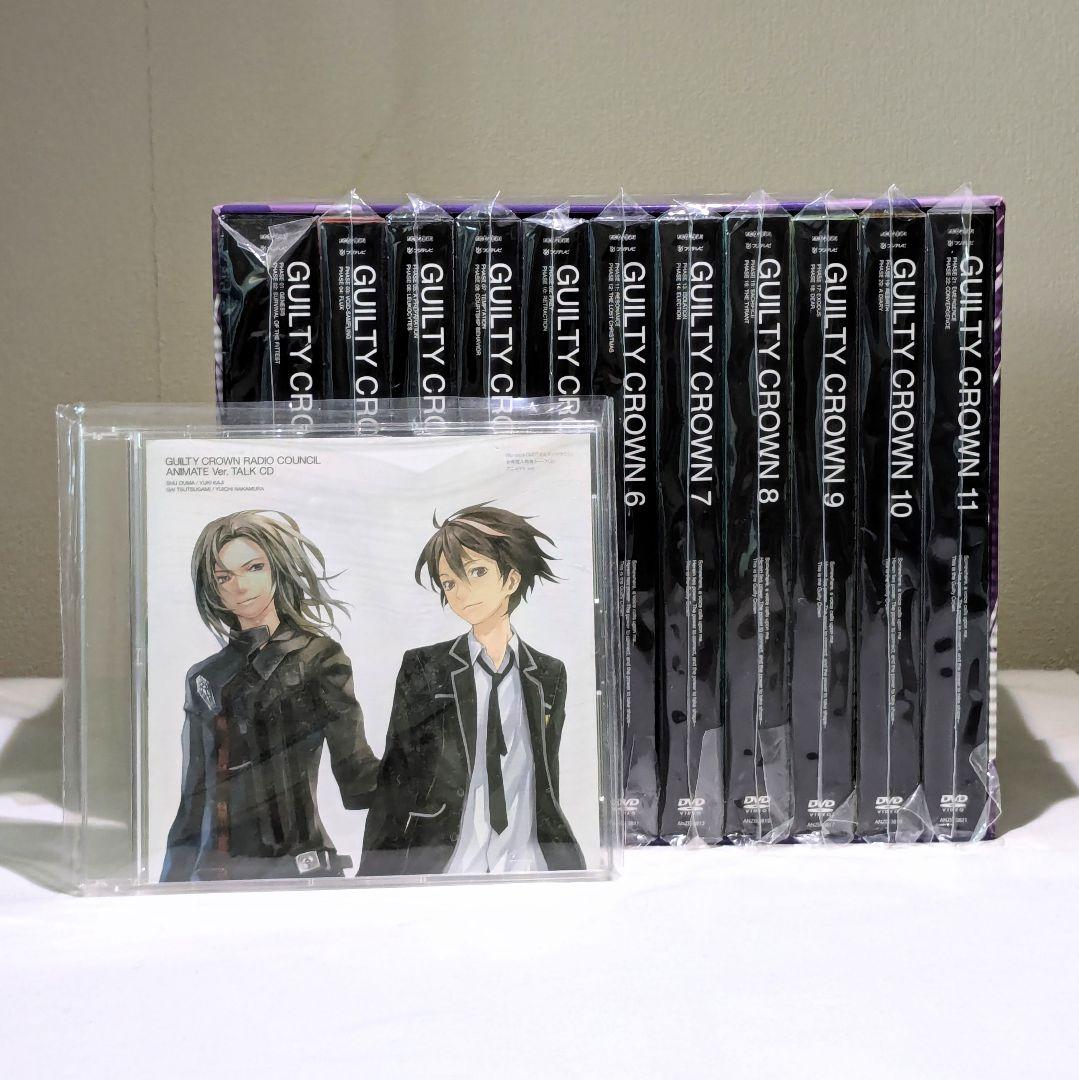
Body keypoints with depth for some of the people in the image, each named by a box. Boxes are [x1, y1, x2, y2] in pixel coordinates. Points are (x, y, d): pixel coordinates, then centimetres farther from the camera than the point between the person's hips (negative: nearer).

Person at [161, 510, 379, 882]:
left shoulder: (320, 657, -1)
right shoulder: (204, 678, 11)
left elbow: (357, 779, -5)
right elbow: (194, 798, 15)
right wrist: (172, 880, 12)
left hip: (295, 867, -4)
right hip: (212, 871, 4)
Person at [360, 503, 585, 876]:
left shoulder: (549, 675, 6)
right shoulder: (423, 668, 0)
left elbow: (546, 777, 12)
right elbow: (396, 775, 0)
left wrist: (554, 858, 12)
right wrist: (375, 875, -3)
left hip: (530, 862, 2)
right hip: (441, 864, -2)